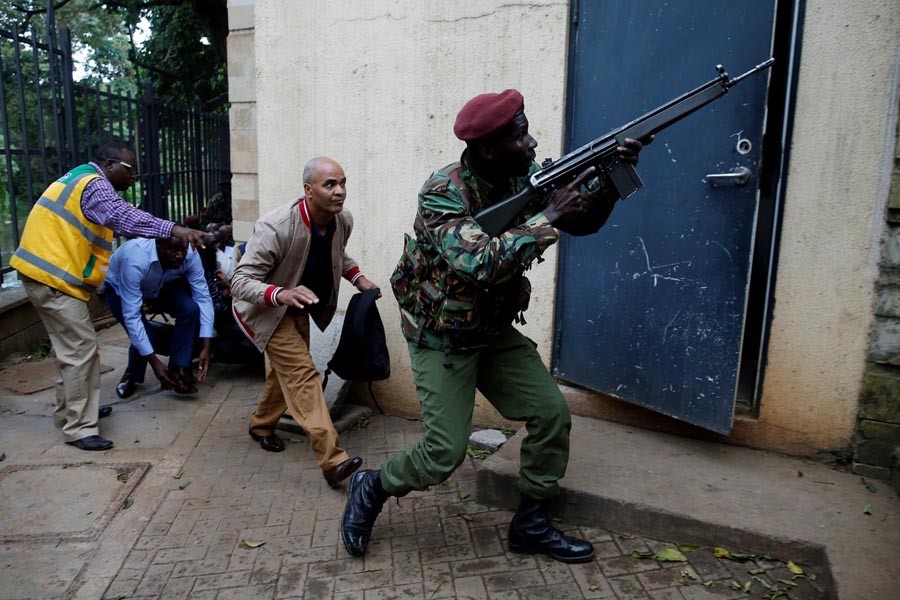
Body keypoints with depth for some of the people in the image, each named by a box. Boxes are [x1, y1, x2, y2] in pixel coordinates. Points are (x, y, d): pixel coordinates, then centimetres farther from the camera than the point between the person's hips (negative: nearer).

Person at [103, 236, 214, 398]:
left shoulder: (190, 254, -30)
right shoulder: (135, 259, -41)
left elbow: (203, 298, -25)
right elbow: (131, 316, -40)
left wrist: (205, 347, -32)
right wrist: (154, 361, -40)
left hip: (161, 287, 3)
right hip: (119, 290, -3)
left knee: (191, 308, -26)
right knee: (144, 337, -26)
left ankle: (177, 371, -8)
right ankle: (132, 374, 11)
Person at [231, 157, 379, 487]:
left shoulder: (343, 221, -13)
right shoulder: (275, 227, -34)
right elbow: (240, 281, -33)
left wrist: (357, 277, -5)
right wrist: (281, 294, -50)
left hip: (298, 307, 7)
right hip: (267, 309, -7)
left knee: (286, 370, 20)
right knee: (302, 373, -18)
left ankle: (262, 424, 46)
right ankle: (332, 460, -21)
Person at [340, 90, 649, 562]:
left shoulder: (524, 178, -4)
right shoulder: (443, 194, -25)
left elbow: (585, 219, 2)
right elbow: (482, 265, -39)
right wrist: (550, 216, -33)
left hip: (496, 332, 7)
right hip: (441, 340, -6)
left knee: (552, 413, -1)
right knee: (444, 455, -9)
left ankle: (529, 524, 18)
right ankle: (371, 487, 22)